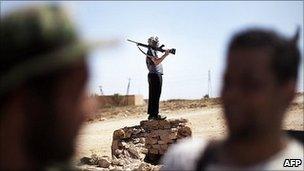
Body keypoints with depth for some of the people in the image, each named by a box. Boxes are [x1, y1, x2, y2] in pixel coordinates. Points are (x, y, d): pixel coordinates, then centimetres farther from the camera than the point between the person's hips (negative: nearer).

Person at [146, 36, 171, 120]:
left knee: (153, 96, 10)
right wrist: (165, 55, -18)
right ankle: (155, 114, -12)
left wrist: (165, 54, 10)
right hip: (155, 75, -11)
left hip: (154, 75, 11)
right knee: (156, 96, -11)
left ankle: (151, 115, 13)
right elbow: (156, 61, -20)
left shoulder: (153, 51, 24)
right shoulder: (151, 51, -8)